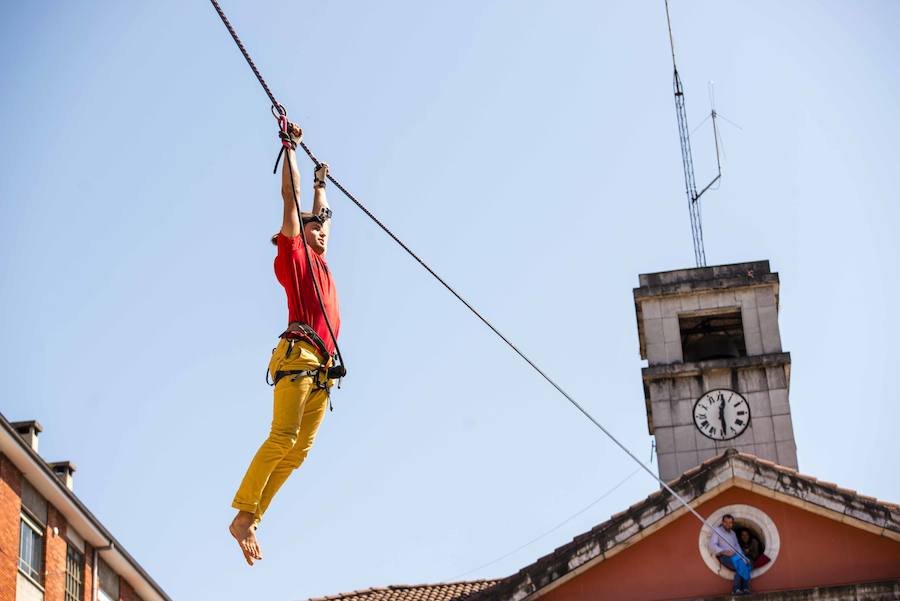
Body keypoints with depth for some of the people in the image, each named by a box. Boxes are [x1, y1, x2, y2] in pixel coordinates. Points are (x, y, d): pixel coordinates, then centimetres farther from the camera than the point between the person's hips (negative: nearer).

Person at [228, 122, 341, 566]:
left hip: (319, 369, 8)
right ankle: (242, 517, -24)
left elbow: (320, 215, 46)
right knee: (282, 438, -21)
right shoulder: (293, 255, 10)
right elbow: (290, 198, 11)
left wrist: (320, 184, 55)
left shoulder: (320, 264, 29)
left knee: (299, 450, -5)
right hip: (296, 354, -8)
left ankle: (251, 519, -9)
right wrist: (290, 146, 15)